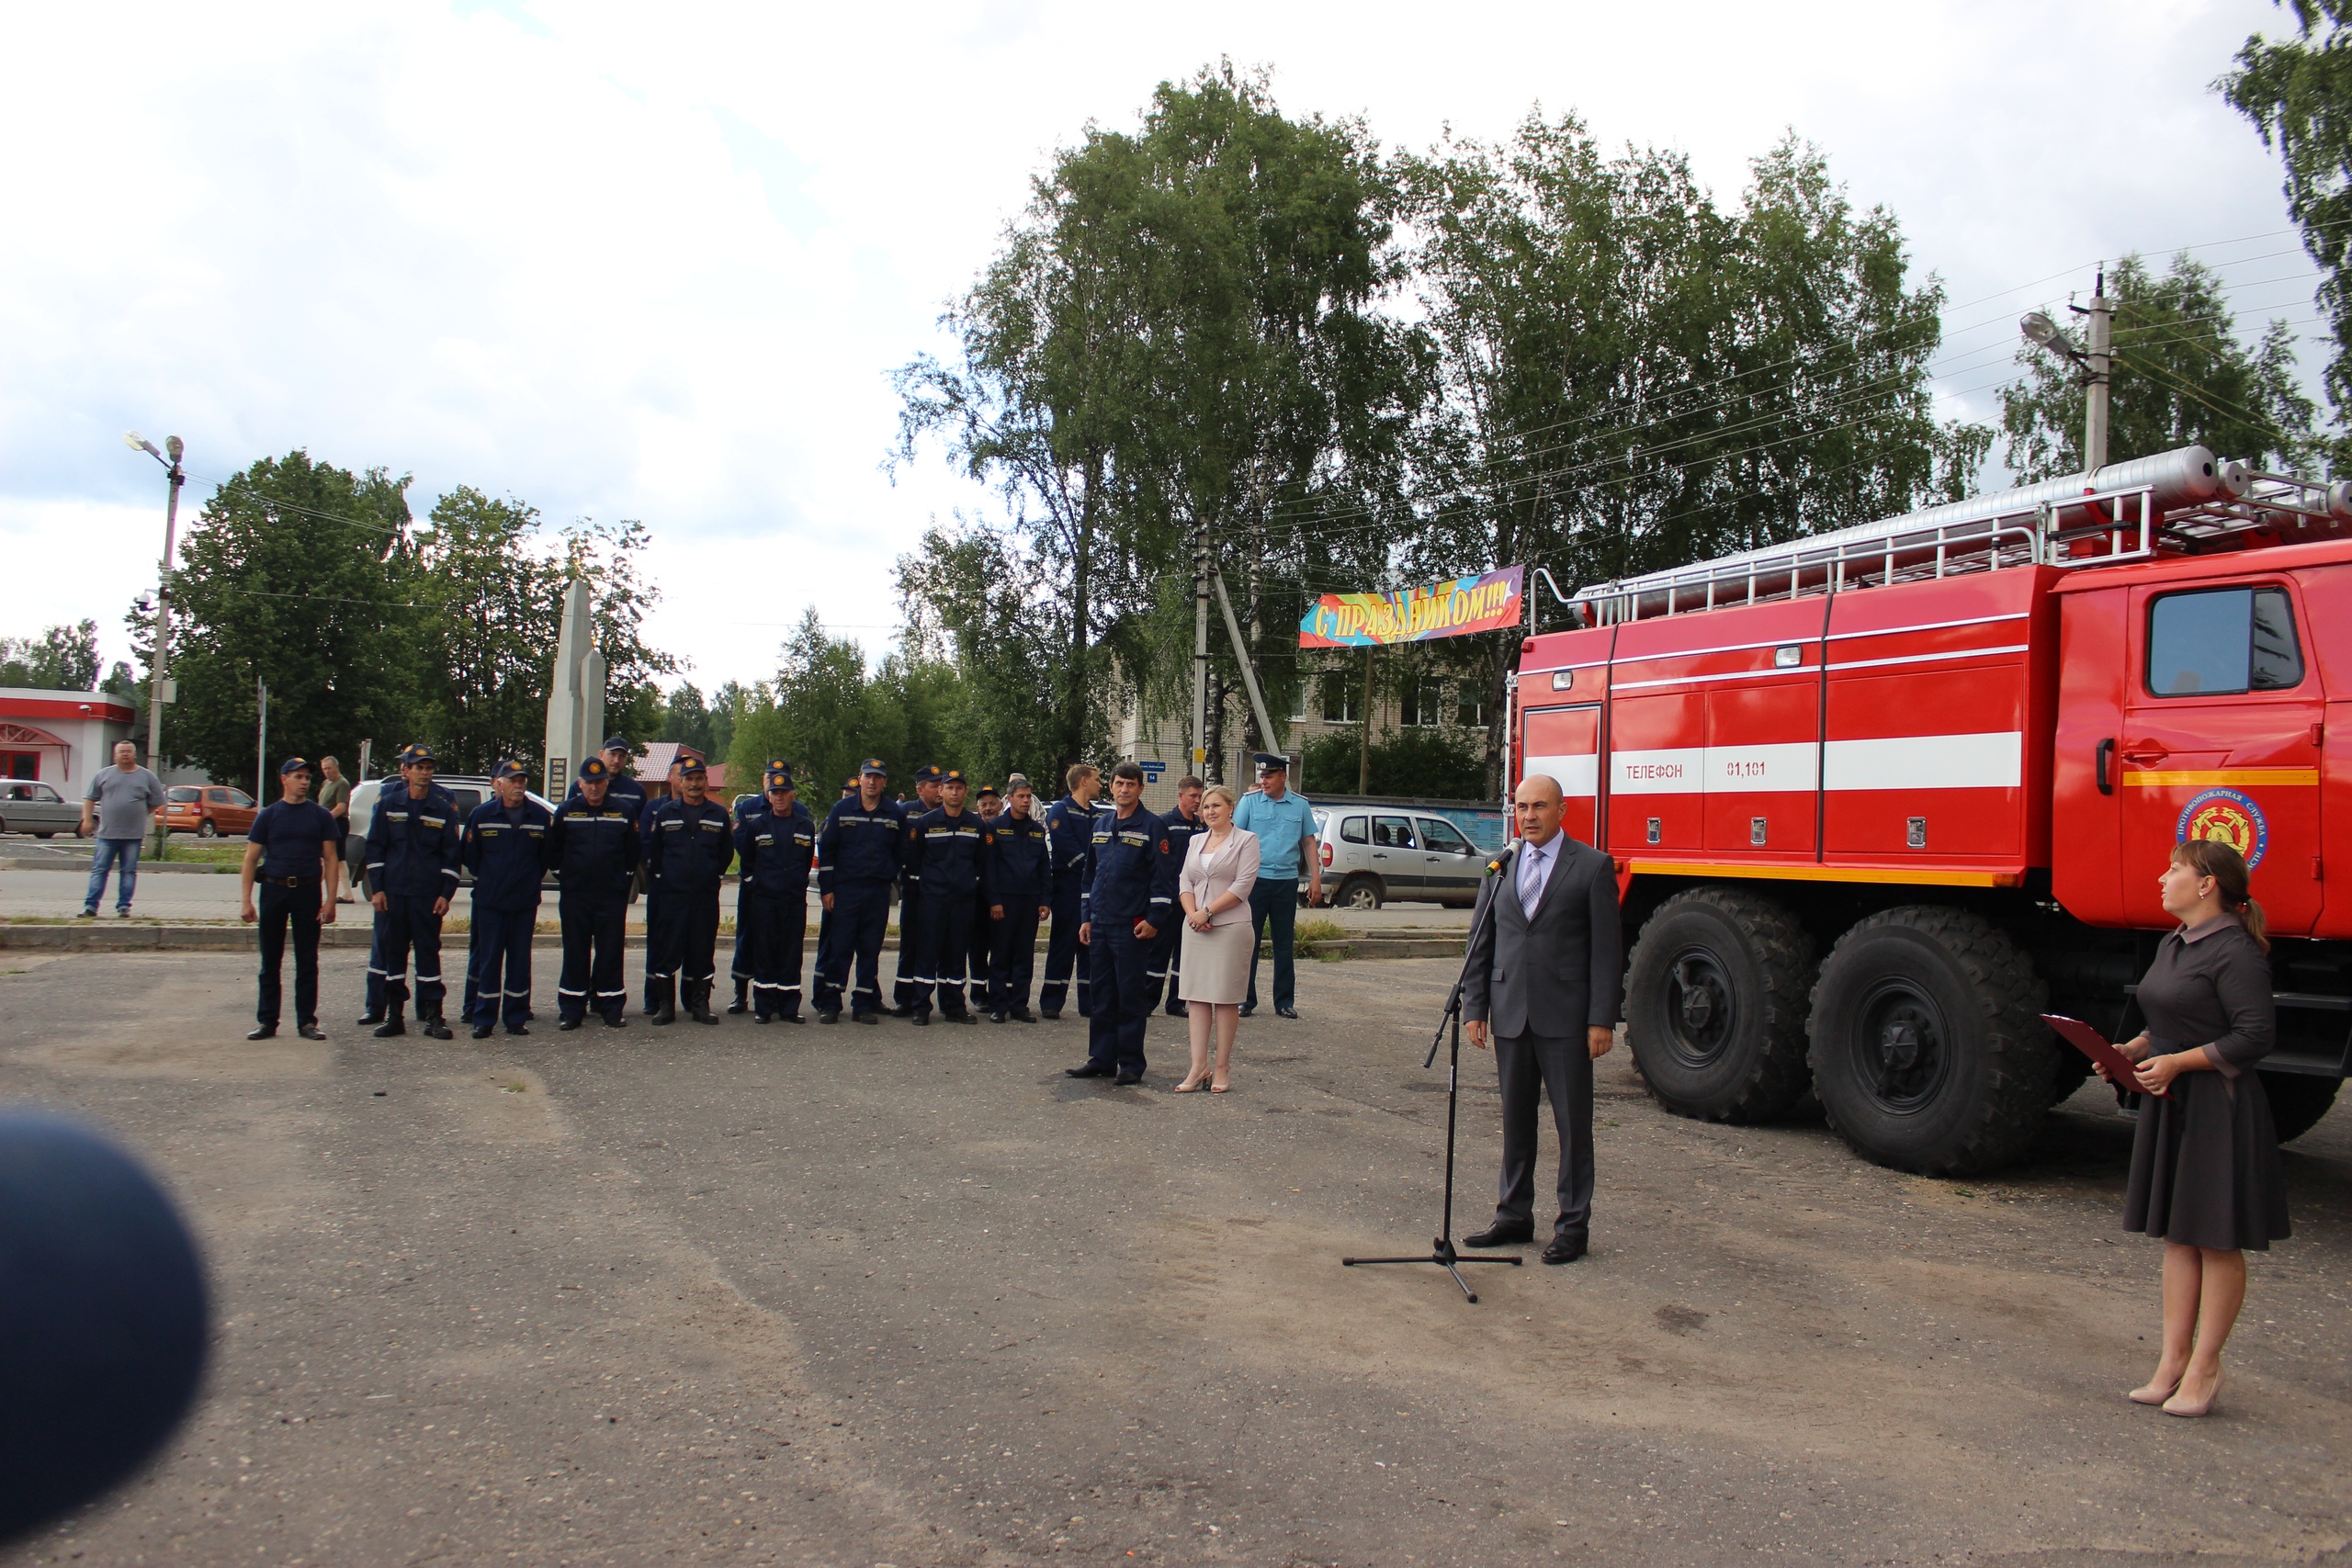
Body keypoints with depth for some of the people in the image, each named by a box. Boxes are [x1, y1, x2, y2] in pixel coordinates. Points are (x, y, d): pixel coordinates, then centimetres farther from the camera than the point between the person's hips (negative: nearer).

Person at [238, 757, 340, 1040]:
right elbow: (250, 860, 3)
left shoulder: (320, 815, 5)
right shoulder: (268, 815, 5)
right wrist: (245, 900, -6)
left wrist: (330, 900, -6)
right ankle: (267, 1021, 14)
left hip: (309, 892, 0)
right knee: (270, 961, 7)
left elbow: (331, 859, 3)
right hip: (273, 890, 0)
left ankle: (307, 1021, 10)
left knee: (307, 962, 4)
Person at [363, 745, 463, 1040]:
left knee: (429, 952, 1)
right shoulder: (388, 804, 5)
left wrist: (446, 894, -3)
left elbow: (451, 855, 4)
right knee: (391, 952, 6)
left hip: (428, 896, -1)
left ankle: (432, 1015, 6)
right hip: (392, 893, 1)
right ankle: (393, 1014, 14)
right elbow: (375, 848, 6)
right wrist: (376, 889, -1)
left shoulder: (444, 809, 3)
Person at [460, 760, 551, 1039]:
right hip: (489, 900, -1)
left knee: (520, 960, 6)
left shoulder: (540, 815, 2)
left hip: (525, 901, 1)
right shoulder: (482, 814, -1)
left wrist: (531, 879, 8)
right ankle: (483, 1019, 6)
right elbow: (468, 854, 7)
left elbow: (546, 856, 10)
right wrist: (485, 878, 8)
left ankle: (517, 1018, 12)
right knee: (488, 959, 1)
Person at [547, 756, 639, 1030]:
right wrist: (563, 876, 6)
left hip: (612, 896, 0)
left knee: (610, 953, 3)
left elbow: (632, 852, 10)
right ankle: (571, 1009, 10)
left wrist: (625, 880, 6)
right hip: (574, 896, 0)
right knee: (575, 953, 4)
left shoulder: (623, 813, 4)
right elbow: (553, 850, 9)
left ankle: (611, 1007, 10)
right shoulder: (566, 811, 4)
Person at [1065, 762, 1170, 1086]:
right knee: (1102, 995, 10)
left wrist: (1154, 918, -14)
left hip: (1132, 926, -6)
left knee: (1130, 996, 0)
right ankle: (1101, 1059, 18)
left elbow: (1162, 876, -8)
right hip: (1099, 924, 6)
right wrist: (1086, 917, 14)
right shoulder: (1100, 823, 13)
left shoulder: (1150, 826, -5)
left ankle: (1131, 1064, 8)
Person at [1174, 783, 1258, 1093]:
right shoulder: (1195, 841, 16)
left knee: (1226, 998, -1)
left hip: (1230, 927, -5)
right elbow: (1185, 881, 11)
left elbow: (1243, 885, -10)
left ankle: (1223, 1068, 6)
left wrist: (1207, 911, -14)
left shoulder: (1246, 840, -1)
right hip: (1195, 927, 5)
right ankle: (1198, 1066, 5)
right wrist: (1193, 913, -7)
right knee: (1197, 996, 3)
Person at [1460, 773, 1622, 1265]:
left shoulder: (1592, 866, -2)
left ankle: (1573, 1225, 13)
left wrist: (1602, 1019, -10)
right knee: (1515, 1120, 12)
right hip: (1510, 1016, 4)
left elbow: (1607, 948, -5)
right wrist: (1474, 1008, 3)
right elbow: (1480, 943, 11)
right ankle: (1514, 1216, 24)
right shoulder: (1500, 868, 10)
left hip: (1566, 1019, -4)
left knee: (1573, 1123, 3)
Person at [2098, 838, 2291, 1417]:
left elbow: (2256, 1036, -19)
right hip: (2169, 1107, 9)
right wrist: (2133, 1050, 4)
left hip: (2220, 1111, -9)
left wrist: (2177, 1062, -21)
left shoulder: (2236, 952, -15)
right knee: (2177, 1235, 11)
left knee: (2217, 1239, 3)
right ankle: (2173, 1359, 17)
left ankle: (2204, 1368, 11)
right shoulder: (2173, 946, 13)